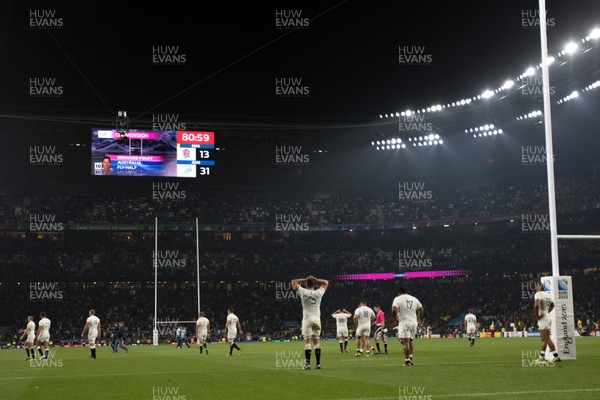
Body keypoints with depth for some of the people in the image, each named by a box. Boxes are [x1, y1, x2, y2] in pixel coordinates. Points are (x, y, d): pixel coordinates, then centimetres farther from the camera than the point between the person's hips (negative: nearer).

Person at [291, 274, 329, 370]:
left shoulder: (303, 292, -6)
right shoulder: (319, 293, 0)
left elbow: (294, 282, 6)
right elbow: (326, 282, 17)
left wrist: (305, 279, 6)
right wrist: (316, 279, 7)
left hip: (307, 319, -3)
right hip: (317, 319, 3)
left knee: (307, 340, -5)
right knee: (316, 341, 6)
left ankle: (307, 363, -12)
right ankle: (318, 363, 4)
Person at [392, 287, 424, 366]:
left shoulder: (398, 299, -3)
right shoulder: (414, 299, 13)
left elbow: (394, 310, -17)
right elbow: (421, 309, 16)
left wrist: (395, 318, -2)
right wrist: (418, 320, 24)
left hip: (404, 322, -5)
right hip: (414, 322, 5)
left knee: (406, 342, -5)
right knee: (410, 342, 17)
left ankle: (407, 361, -7)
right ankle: (410, 359, 14)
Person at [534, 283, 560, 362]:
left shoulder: (538, 294, -13)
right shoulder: (547, 295, 13)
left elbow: (536, 305, -30)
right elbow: (552, 304, 30)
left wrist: (537, 316, -19)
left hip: (543, 319, -9)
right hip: (547, 317, 9)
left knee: (547, 338, -7)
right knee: (543, 338, 13)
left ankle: (556, 356, -8)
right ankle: (542, 357, 18)